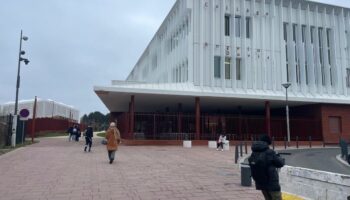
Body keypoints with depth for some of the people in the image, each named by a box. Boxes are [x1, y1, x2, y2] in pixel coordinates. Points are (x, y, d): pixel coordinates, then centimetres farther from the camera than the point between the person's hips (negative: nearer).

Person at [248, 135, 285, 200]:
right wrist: (281, 159, 17)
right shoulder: (269, 152, -17)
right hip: (271, 182, -6)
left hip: (260, 183, 6)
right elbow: (280, 163, -7)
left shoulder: (253, 154, 0)